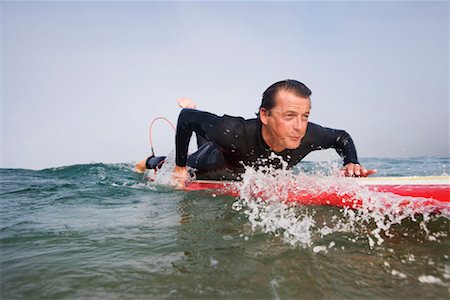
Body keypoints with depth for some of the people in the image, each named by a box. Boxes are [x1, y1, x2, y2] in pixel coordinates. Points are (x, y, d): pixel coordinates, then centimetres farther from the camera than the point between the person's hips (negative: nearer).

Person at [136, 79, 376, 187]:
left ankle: (192, 110, 54)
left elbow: (341, 137, -13)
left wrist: (351, 163, -32)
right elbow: (186, 118, -30)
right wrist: (180, 166, -23)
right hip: (215, 160, -4)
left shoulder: (308, 136, -36)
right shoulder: (232, 131, -48)